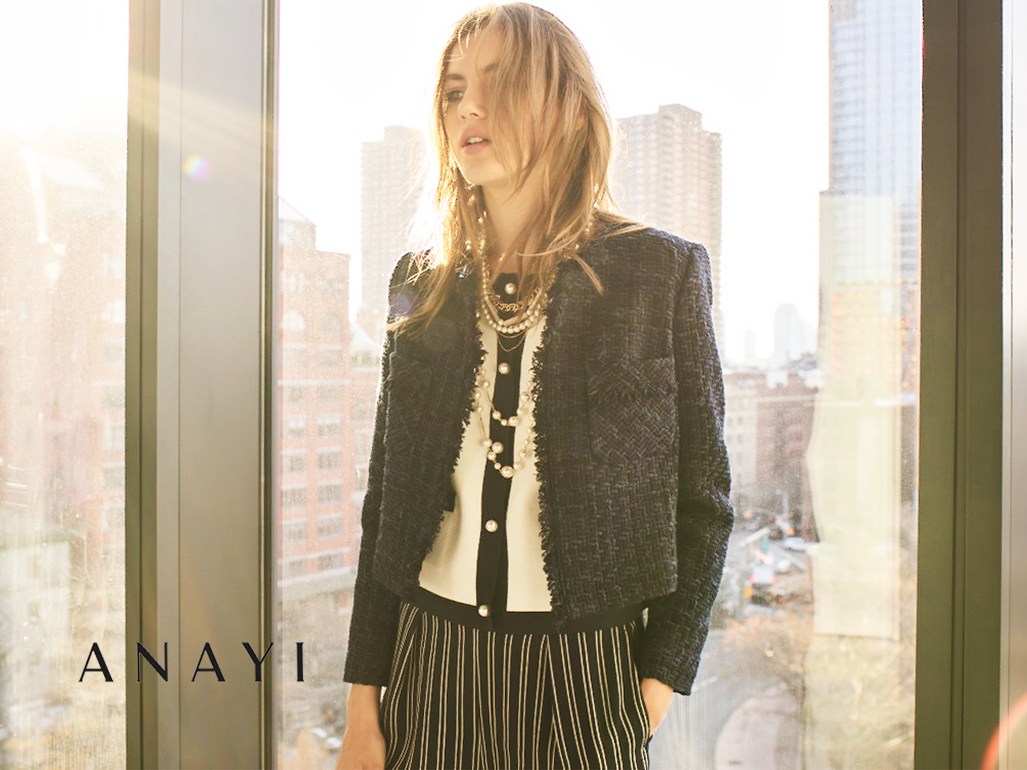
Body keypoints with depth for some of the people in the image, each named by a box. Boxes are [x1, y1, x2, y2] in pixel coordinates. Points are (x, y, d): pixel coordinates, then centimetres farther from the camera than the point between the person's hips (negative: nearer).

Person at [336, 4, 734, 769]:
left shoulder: (662, 271, -3)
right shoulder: (419, 283, 5)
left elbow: (703, 499, -2)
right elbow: (386, 498, 6)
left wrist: (662, 679, -8)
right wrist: (363, 702, 4)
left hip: (583, 670, -2)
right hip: (431, 661, 3)